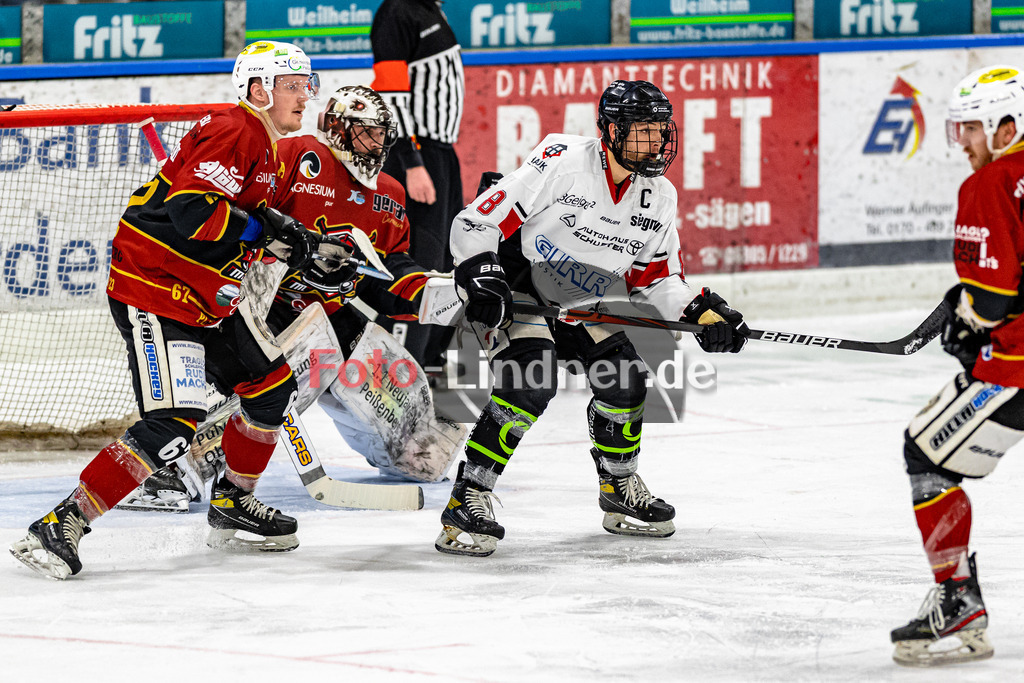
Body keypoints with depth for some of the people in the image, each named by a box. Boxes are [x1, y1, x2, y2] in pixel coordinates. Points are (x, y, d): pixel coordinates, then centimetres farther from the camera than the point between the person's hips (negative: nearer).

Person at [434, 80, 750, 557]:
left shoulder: (660, 198, -3)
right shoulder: (561, 163, -24)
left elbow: (654, 279, 6)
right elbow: (476, 224, -22)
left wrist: (702, 312, -9)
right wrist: (481, 278, -34)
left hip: (577, 304, 7)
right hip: (514, 287, -7)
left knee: (624, 379, -4)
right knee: (532, 383, -27)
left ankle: (620, 488, 21)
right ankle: (468, 500, -24)